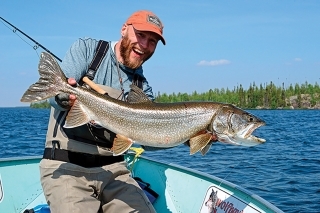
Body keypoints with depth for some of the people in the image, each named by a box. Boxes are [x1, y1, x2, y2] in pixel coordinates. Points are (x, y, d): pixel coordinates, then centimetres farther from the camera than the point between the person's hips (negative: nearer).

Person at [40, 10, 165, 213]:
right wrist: (64, 97, -36)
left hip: (113, 168, 5)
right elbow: (58, 92, -12)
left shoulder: (142, 88, 10)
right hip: (67, 165, -4)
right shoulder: (86, 49, 1)